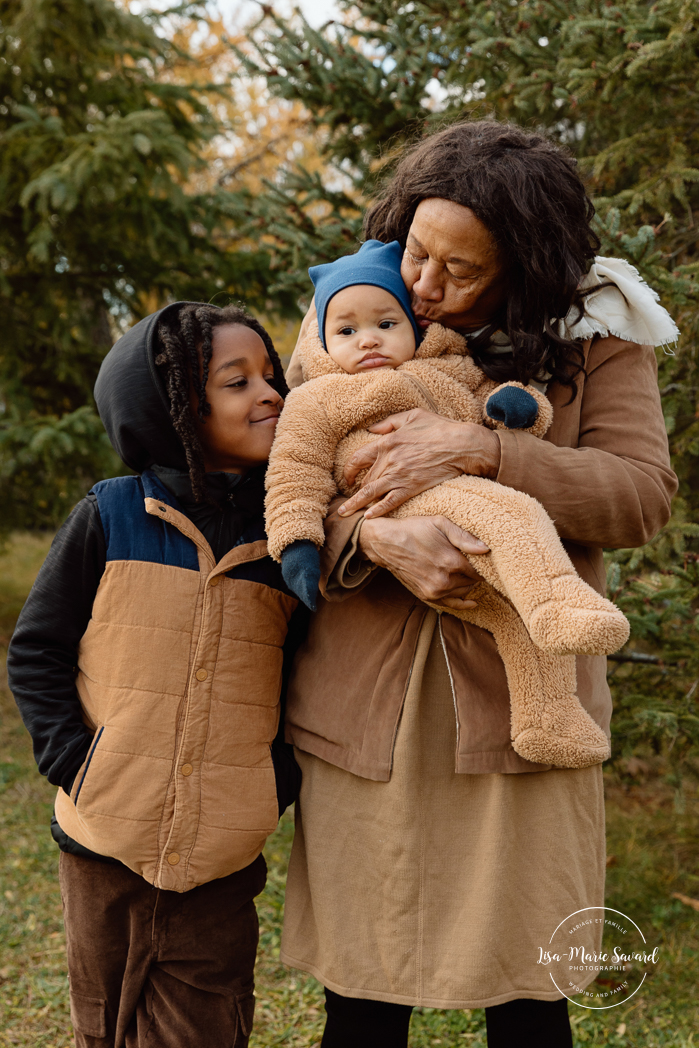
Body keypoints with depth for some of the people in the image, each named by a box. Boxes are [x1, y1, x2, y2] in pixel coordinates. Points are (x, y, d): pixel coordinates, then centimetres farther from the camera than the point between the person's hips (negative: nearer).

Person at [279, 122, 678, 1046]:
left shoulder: (594, 337, 2)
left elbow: (642, 493, -9)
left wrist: (476, 452, -20)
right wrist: (378, 536, -21)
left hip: (517, 707, -1)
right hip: (366, 709, 2)